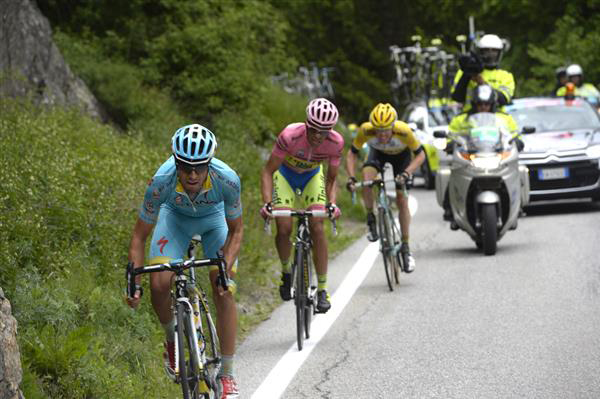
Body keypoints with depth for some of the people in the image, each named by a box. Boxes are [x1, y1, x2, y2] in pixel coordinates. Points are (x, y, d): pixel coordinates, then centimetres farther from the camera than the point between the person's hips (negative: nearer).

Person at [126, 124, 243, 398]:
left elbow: (236, 230, -19)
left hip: (215, 218, 0)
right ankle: (172, 340, 12)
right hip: (175, 218, 0)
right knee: (159, 285, -19)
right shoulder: (162, 182, -38)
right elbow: (139, 236, -24)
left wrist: (227, 268, -33)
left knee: (224, 291, -14)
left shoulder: (227, 180, -37)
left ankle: (227, 375, -3)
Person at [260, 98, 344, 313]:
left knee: (317, 227, -16)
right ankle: (286, 271, 15)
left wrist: (332, 203, -29)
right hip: (285, 174, -1)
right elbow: (268, 171, -26)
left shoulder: (335, 142, -28)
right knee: (284, 228, -16)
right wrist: (267, 203, -37)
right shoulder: (290, 136, -37)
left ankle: (322, 290, -10)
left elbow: (331, 178, -12)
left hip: (312, 176, 1)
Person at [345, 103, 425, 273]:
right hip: (378, 154, 1)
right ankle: (371, 221, -11)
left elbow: (420, 155, -26)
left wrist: (406, 173, -40)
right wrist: (351, 177, -34)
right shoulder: (365, 130, -35)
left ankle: (406, 247, 4)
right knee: (366, 176, -30)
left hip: (401, 156, -1)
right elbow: (352, 153, -20)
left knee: (402, 201, -7)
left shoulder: (403, 131, -39)